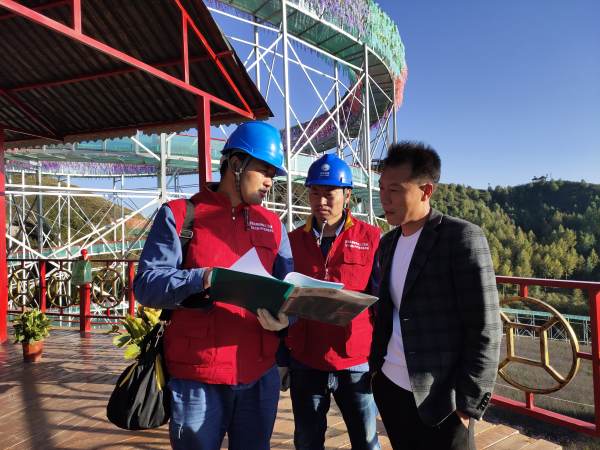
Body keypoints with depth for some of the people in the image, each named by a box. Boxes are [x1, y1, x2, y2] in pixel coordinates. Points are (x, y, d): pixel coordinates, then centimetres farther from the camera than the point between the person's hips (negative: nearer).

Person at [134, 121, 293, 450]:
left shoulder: (272, 225, 10)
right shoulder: (180, 214, -3)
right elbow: (146, 284, -10)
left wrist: (282, 317, -17)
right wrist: (203, 279, -26)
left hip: (260, 376, 4)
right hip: (197, 378, -4)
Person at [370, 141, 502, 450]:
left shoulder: (463, 238, -12)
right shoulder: (387, 243, 8)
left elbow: (485, 331, -13)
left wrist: (469, 404, -13)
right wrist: (374, 365, 6)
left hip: (440, 399, -6)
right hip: (389, 386, 6)